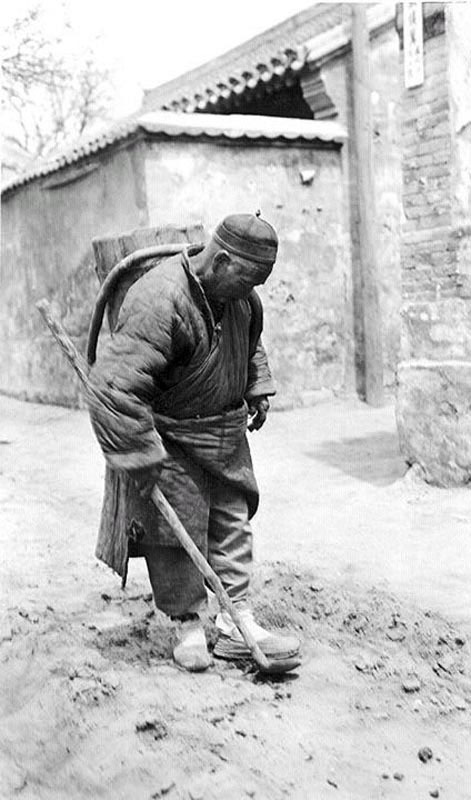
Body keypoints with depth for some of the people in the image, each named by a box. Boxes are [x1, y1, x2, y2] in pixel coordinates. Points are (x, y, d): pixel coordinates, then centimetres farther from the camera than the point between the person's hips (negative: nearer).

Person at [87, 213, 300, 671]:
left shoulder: (241, 295, -2)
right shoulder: (159, 302, -29)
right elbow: (114, 387, -32)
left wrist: (258, 390, 10)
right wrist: (141, 459, -31)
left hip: (225, 435, 8)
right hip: (168, 438, -7)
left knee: (233, 521, 8)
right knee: (177, 532, 0)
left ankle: (235, 623, 17)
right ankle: (189, 625, 18)